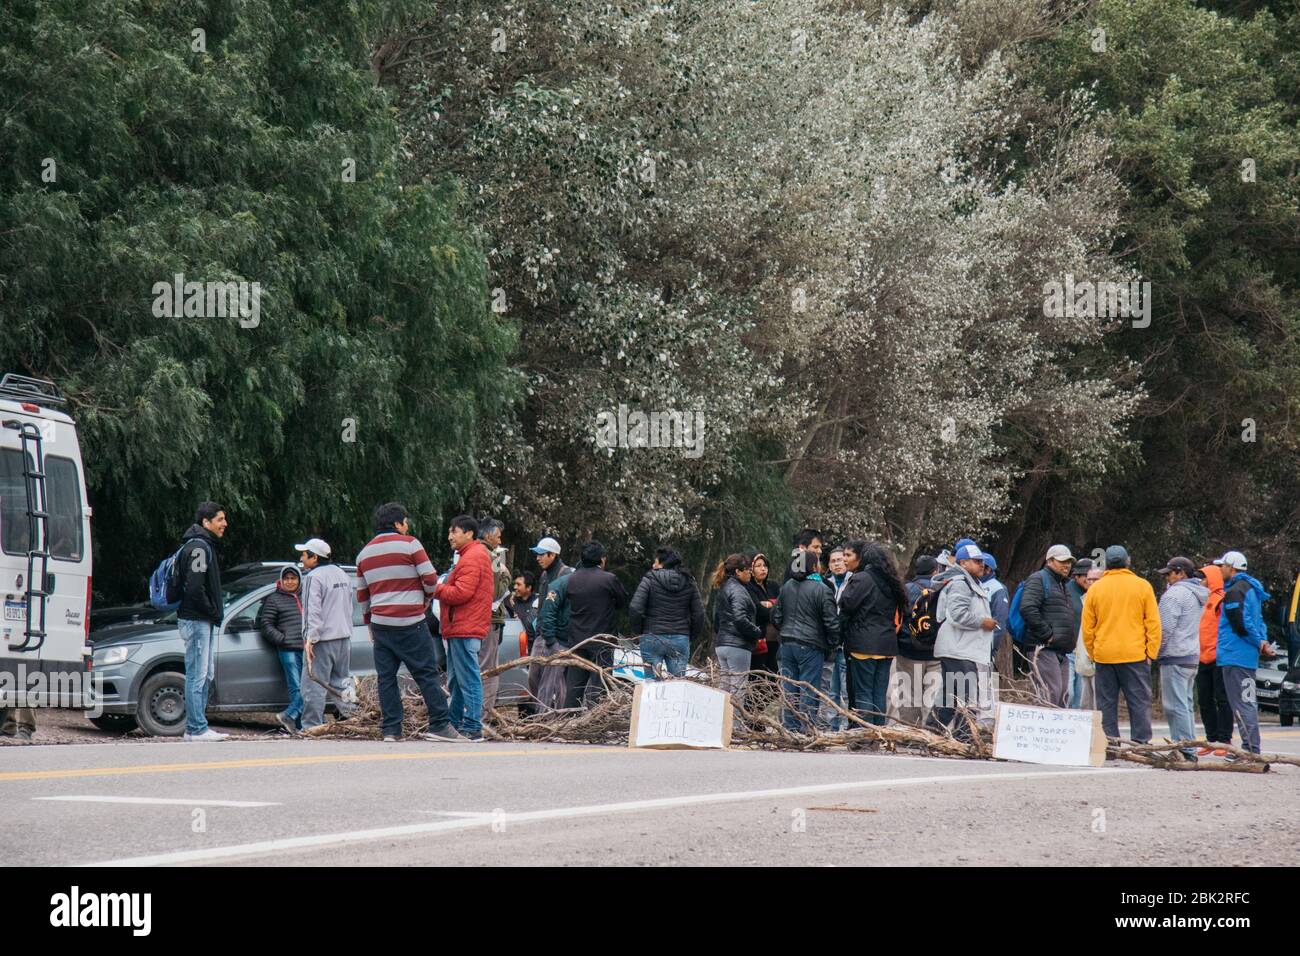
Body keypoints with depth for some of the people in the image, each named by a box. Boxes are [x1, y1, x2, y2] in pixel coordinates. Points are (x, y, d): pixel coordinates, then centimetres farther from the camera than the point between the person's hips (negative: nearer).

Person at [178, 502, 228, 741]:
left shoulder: (203, 546, 18)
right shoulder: (198, 547, -15)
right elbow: (195, 588, -22)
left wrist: (216, 613, 11)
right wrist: (215, 613, -14)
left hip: (203, 621, 11)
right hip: (197, 620, -11)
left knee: (206, 675, 14)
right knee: (197, 675, -8)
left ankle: (195, 727, 17)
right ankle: (197, 729, -8)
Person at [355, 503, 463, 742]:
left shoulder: (365, 553, 14)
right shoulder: (409, 544, -4)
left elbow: (362, 595, 18)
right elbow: (430, 579, -8)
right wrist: (426, 599, 12)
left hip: (380, 623, 5)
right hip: (410, 623, -5)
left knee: (386, 677, 5)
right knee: (426, 674, -1)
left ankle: (390, 729, 1)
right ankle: (440, 725, -2)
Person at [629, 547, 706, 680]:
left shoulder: (650, 580, -3)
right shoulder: (689, 583, 8)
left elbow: (635, 609, -10)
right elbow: (699, 614, 7)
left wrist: (638, 631, 5)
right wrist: (691, 636, 19)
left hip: (652, 638, -3)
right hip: (681, 639, 3)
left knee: (652, 681, -1)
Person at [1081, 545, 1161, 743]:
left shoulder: (1095, 589, 4)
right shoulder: (1142, 586, 0)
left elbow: (1087, 627, 6)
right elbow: (1153, 623, -1)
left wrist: (1092, 654, 15)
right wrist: (1151, 653, 4)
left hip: (1104, 655, 1)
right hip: (1135, 656, -1)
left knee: (1106, 703, 7)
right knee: (1139, 701, 1)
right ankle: (1141, 742, -3)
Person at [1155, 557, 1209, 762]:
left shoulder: (1174, 594, -13)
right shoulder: (1197, 594, 17)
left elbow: (1165, 629, -16)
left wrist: (1154, 652, -5)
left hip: (1174, 657, -10)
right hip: (1192, 656, 10)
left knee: (1176, 706, -9)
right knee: (1186, 705, 14)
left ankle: (1185, 750, -14)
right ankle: (1190, 750, 15)